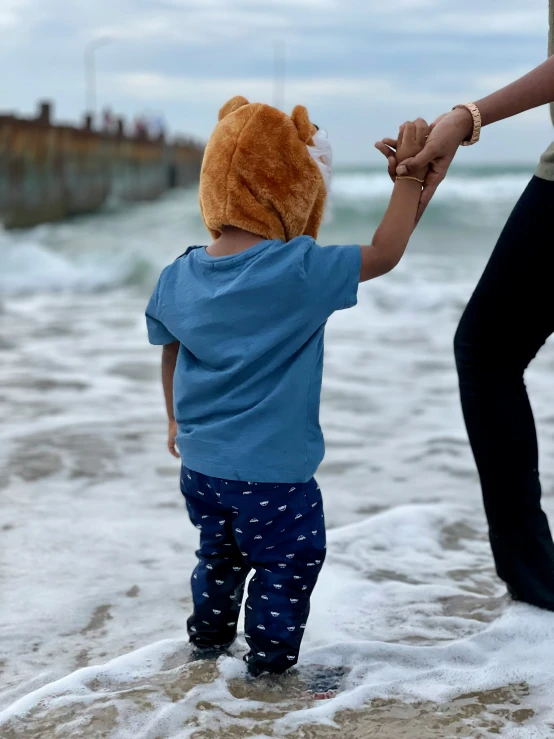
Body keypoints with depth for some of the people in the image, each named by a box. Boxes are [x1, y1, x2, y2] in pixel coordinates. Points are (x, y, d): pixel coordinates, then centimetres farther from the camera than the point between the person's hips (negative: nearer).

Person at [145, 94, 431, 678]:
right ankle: (270, 661, 23)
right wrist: (409, 175, -3)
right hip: (272, 474, -6)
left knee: (220, 555, 27)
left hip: (200, 463, 7)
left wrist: (176, 420, 28)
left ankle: (208, 639, 43)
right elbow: (383, 254, -12)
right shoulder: (300, 271, -21)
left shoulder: (179, 278, -2)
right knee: (288, 565, 14)